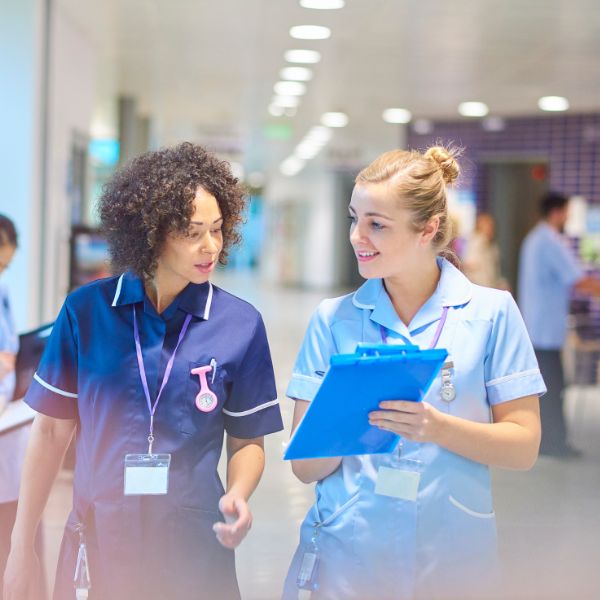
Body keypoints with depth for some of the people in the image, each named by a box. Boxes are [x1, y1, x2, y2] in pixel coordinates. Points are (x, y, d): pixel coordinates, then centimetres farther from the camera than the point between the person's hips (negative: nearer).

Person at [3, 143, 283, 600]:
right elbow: (52, 430, 2)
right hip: (97, 544, 0)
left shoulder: (240, 325, -4)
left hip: (193, 546, 0)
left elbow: (247, 440, 4)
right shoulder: (86, 310, -4)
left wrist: (237, 497, -16)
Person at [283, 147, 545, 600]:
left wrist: (438, 428, -21)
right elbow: (306, 466, -1)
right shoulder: (333, 319, 0)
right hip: (345, 557, 1)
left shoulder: (492, 312, -3)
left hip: (453, 560, 0)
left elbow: (524, 447, -4)